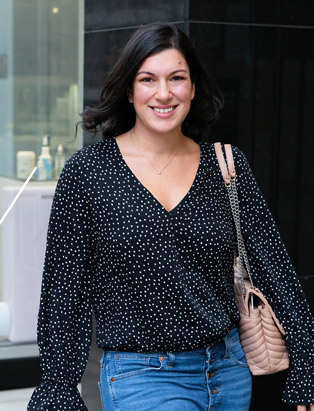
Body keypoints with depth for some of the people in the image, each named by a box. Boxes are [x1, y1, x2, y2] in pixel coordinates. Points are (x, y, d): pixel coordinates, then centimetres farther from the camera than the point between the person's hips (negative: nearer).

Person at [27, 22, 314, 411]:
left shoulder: (227, 164, 2)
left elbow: (274, 266, 3)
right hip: (141, 378, -3)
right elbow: (63, 288, -1)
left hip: (230, 370, 4)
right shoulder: (87, 169, -5)